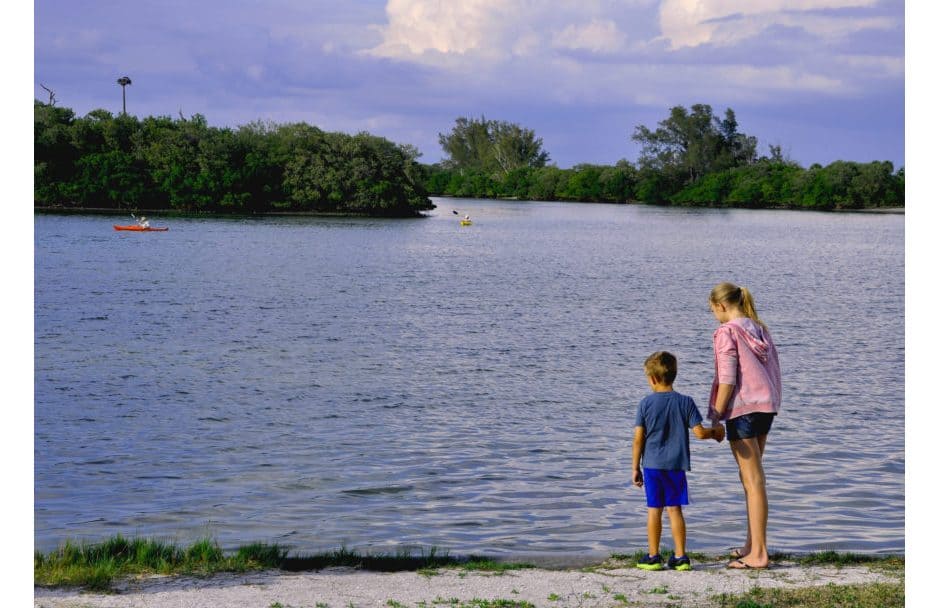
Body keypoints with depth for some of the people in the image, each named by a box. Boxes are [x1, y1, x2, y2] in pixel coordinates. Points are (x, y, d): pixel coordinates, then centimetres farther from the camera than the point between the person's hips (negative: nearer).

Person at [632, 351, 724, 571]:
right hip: (676, 465, 1)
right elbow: (699, 432, -7)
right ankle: (680, 557, 8)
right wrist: (715, 432, 14)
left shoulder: (646, 403, -4)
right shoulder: (685, 402, -2)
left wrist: (636, 468, 4)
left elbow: (638, 438, -4)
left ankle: (653, 557, 10)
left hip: (652, 464, -1)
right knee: (675, 509, 7)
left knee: (653, 510, 6)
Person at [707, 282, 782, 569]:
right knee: (750, 476, 18)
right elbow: (774, 370, 14)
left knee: (753, 480, -7)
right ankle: (752, 544, 25)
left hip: (743, 408, -8)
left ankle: (759, 554, -6)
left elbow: (727, 379, -15)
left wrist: (716, 417, -10)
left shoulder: (726, 333, -10)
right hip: (766, 406, 8)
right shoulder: (760, 329, 13)